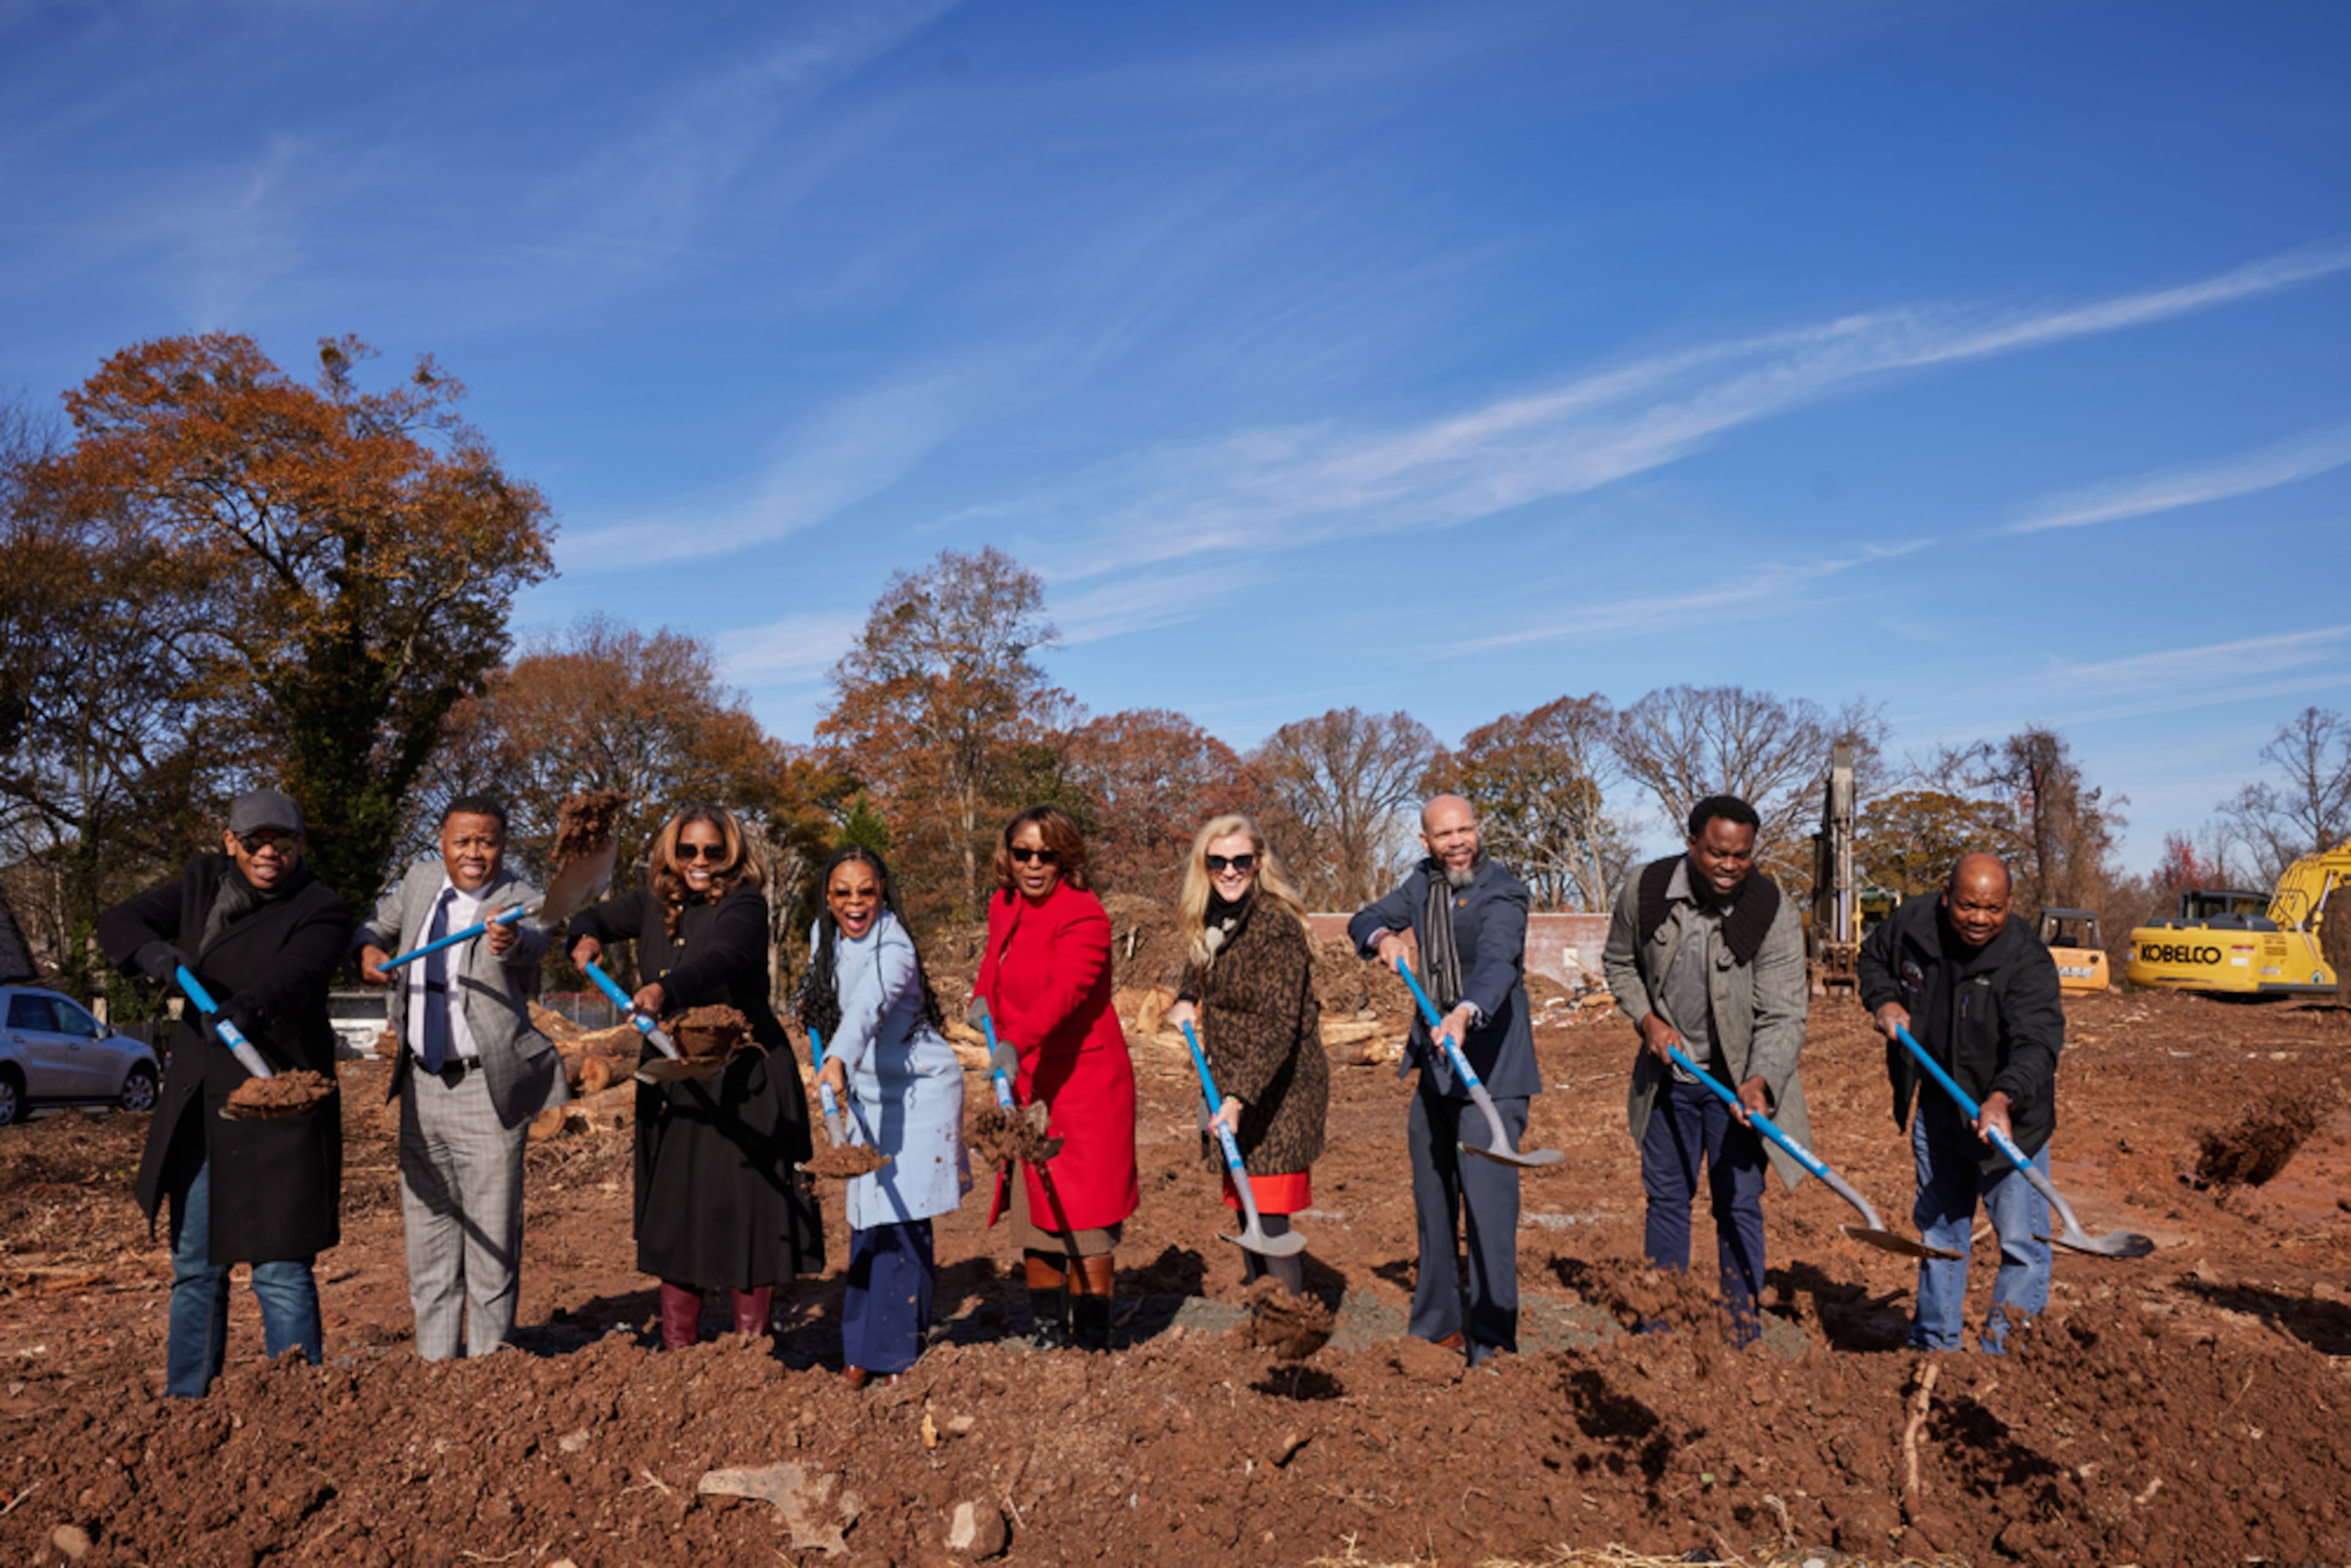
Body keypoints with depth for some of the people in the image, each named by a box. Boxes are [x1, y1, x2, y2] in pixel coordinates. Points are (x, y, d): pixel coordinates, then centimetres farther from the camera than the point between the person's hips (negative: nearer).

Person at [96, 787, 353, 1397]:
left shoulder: (320, 912, -12)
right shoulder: (203, 883, 7)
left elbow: (294, 974, -29)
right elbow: (118, 922, 3)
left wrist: (247, 1006, -50)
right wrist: (154, 953, -19)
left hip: (276, 1110, -6)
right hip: (198, 1109, 6)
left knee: (281, 1271, -5)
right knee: (196, 1267, 17)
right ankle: (186, 1403, 31)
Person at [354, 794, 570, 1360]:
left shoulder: (519, 901, -12)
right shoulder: (422, 878, 6)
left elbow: (534, 942, -34)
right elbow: (379, 923, 22)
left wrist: (511, 941, -58)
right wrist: (369, 949, -1)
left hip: (488, 1089, -6)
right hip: (421, 1083, 6)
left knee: (492, 1229, -1)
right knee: (427, 1222, 14)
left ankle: (487, 1362, 11)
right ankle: (434, 1360, 27)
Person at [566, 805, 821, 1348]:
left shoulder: (745, 906, -10)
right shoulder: (655, 903, 9)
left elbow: (723, 958, -29)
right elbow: (597, 916, 22)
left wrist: (666, 989, -47)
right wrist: (587, 938, -2)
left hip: (743, 1078, -6)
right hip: (673, 1078, 6)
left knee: (746, 1208, -3)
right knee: (676, 1209, 10)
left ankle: (751, 1345, 8)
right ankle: (677, 1347, 21)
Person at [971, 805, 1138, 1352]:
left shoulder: (1083, 916, -16)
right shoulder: (1004, 907, 8)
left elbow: (1064, 991, -32)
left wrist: (1015, 1043, -47)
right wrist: (983, 997, 6)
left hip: (1084, 1081, -8)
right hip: (1024, 1082, 8)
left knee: (1083, 1215, -4)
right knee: (1033, 1211, 12)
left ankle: (1092, 1344, 5)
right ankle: (1048, 1334, 25)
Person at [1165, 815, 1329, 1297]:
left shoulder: (1276, 927, -21)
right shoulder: (1210, 918, 4)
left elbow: (1279, 1025, -28)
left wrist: (1239, 1096, -37)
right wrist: (1186, 998, 9)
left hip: (1279, 1089, -8)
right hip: (1234, 1086, 8)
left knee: (1270, 1223, -9)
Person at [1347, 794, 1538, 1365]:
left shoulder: (1502, 892, -16)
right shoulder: (1425, 881, 6)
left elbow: (1497, 961, -34)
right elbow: (1363, 921, 17)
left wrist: (1465, 1014, -53)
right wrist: (1386, 939, -7)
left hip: (1490, 1067, -7)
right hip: (1433, 1066, 8)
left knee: (1488, 1203, -11)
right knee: (1434, 1204, 17)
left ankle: (1492, 1340, -2)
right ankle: (1436, 1325, 32)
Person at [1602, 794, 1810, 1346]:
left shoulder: (1775, 913, -19)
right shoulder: (1644, 890, -12)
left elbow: (1783, 1015, -20)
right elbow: (1619, 962, 6)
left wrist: (1760, 1081, -36)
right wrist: (1647, 1020, -9)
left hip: (1738, 1080, -3)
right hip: (1668, 1075, 3)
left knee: (1738, 1205, 3)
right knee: (1666, 1197, 13)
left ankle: (1743, 1337, 17)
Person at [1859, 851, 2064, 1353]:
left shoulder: (2027, 960, -24)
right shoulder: (1911, 924, -10)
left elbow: (2036, 1045, -35)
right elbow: (1873, 958, 12)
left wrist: (2002, 1100, -51)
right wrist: (1885, 1001, -7)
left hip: (2008, 1114, -5)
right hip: (1936, 1107, 5)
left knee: (2021, 1239, -4)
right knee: (1939, 1228, 17)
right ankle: (1935, 1345, 31)